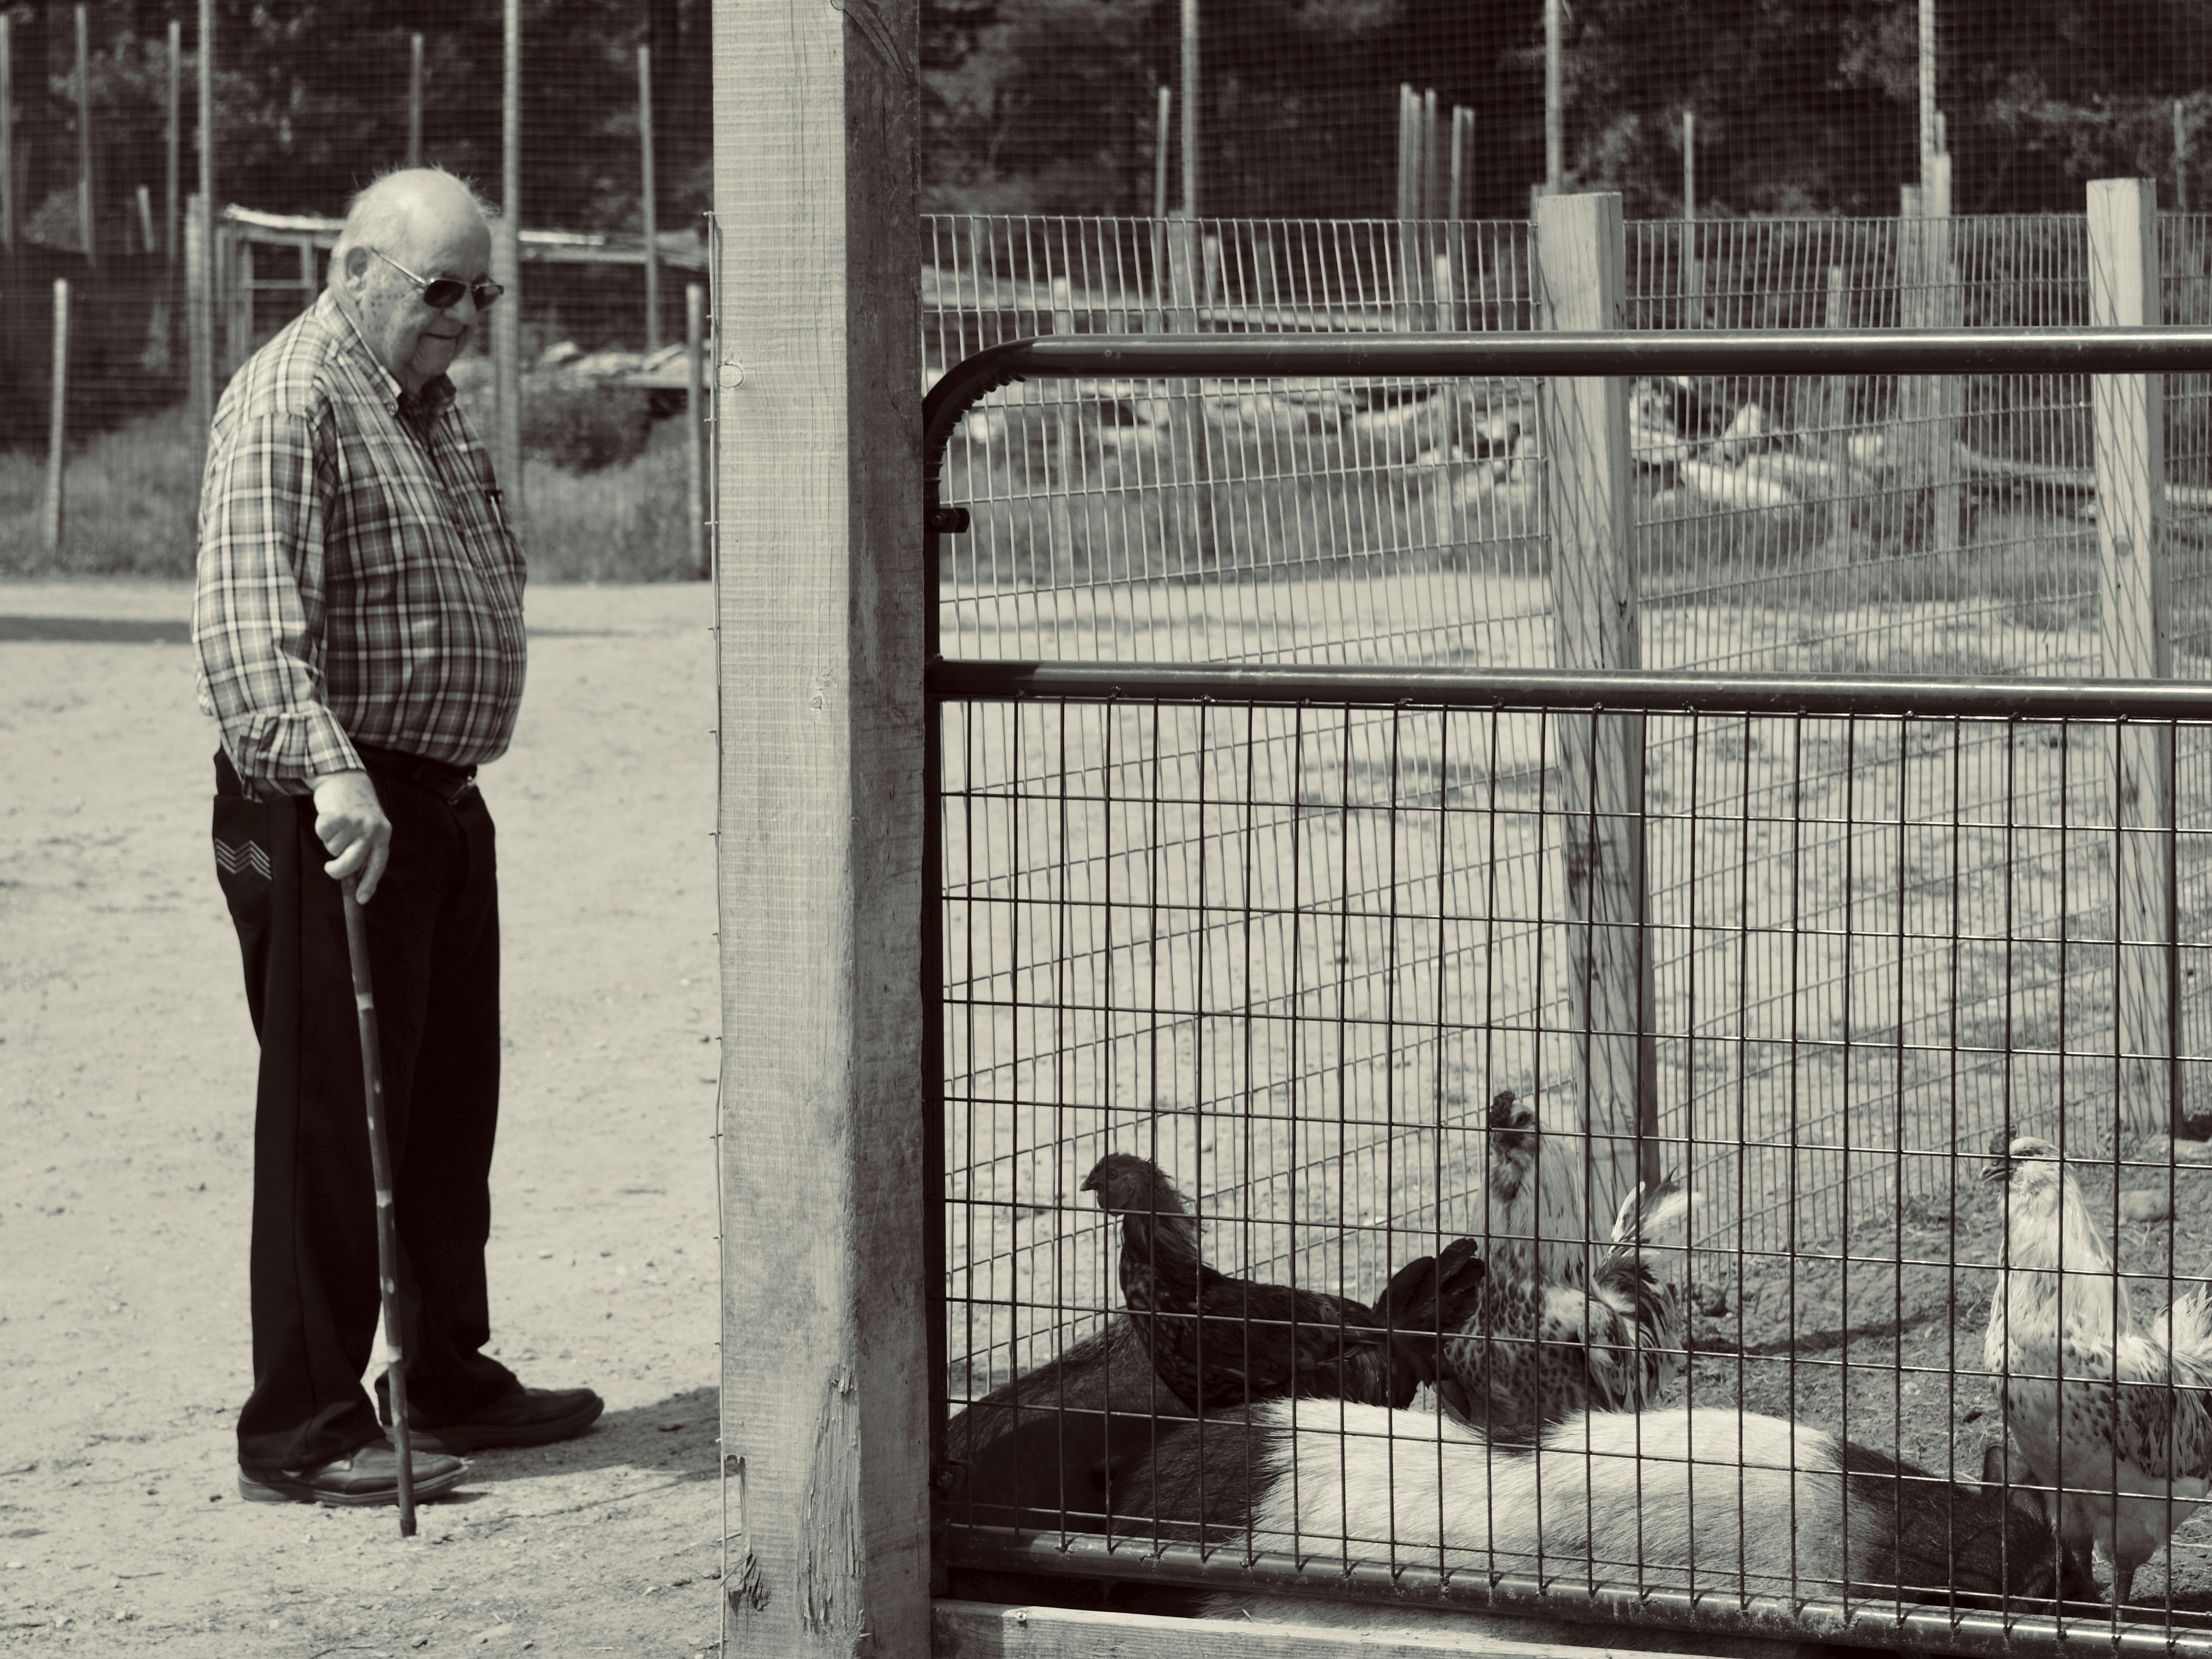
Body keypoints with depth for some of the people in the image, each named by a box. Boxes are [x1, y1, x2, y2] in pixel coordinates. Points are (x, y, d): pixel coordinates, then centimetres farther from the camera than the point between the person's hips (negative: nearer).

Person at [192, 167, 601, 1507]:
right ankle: (304, 1432, -1)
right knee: (334, 1118, -7)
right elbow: (247, 624, -26)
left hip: (442, 800, 10)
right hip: (333, 813, -10)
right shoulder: (291, 403, -14)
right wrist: (329, 770, -38)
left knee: (453, 1108, 17)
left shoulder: (434, 402, 17)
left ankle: (451, 1379, 30)